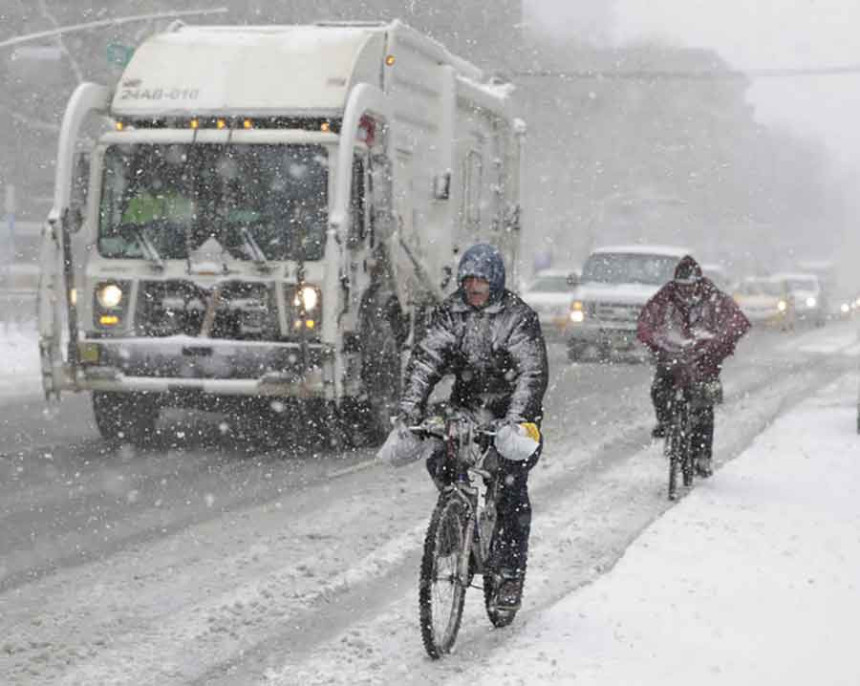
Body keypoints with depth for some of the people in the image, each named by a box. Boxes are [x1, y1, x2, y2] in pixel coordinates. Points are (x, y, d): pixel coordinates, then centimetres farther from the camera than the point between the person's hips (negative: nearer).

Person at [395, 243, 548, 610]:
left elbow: (532, 372, -24)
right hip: (466, 406, 4)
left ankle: (511, 573, -7)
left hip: (511, 410, -4)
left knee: (511, 485, -15)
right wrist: (410, 406, -26)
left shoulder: (518, 317, -14)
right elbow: (425, 359, -10)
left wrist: (514, 419, -39)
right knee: (437, 460, -17)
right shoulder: (449, 312, -2)